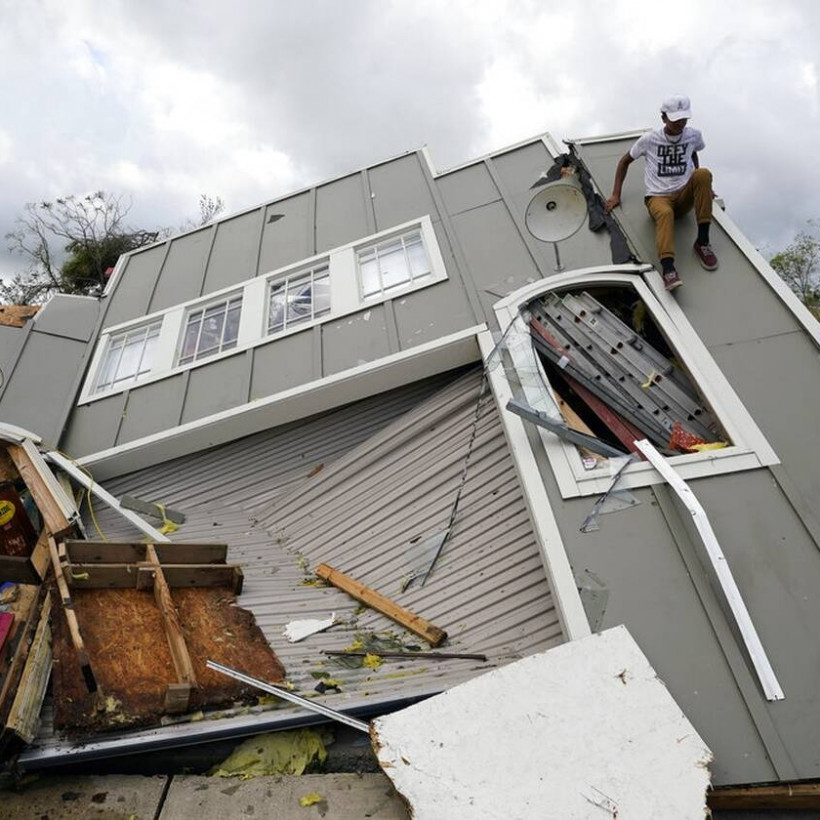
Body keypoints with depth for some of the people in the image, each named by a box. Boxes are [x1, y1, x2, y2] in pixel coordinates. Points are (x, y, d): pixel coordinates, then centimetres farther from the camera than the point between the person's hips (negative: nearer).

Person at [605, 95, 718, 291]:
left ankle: (702, 242, -26)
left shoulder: (694, 135, 10)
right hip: (658, 197, -3)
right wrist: (615, 195, 4)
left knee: (704, 173, -30)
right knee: (665, 213, -40)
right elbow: (625, 161, 13)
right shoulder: (649, 140, 2)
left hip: (684, 196, 3)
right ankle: (668, 269, -62)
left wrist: (700, 187, 24)